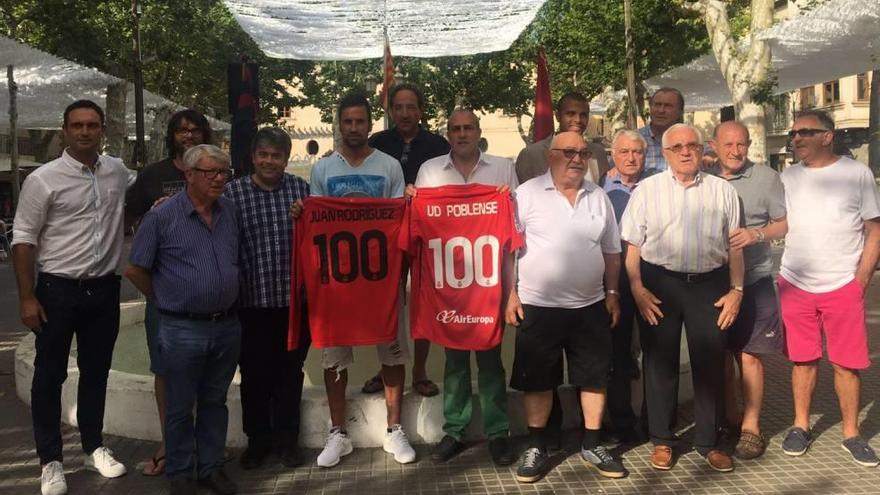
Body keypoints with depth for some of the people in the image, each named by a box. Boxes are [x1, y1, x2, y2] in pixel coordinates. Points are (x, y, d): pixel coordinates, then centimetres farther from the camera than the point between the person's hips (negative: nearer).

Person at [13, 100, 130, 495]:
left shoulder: (118, 171, 3)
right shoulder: (43, 179, -10)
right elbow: (23, 240, -9)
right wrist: (27, 298, -12)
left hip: (105, 289, 4)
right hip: (57, 290, -4)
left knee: (96, 372, 16)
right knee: (49, 376, 7)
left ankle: (94, 447, 31)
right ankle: (51, 460, 19)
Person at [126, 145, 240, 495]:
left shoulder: (231, 211, 5)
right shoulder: (162, 216, -8)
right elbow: (135, 270, -2)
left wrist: (227, 301, 11)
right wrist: (165, 302, 4)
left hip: (227, 326, 4)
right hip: (182, 330, -4)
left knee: (215, 402, 16)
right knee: (180, 407, 9)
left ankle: (212, 466, 30)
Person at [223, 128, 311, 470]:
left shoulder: (301, 188, 6)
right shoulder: (232, 191, 0)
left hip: (295, 297, 1)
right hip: (252, 300, -1)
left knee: (290, 371, 12)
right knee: (255, 373, 9)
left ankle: (287, 438, 27)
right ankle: (258, 439, 26)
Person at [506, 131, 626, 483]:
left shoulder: (598, 197, 8)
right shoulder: (527, 194, -5)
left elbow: (611, 251, 15)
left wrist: (612, 293, 9)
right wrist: (510, 295, -9)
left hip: (591, 306, 4)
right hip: (538, 306, -3)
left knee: (595, 376, 10)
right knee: (537, 379, 6)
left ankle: (592, 445, 25)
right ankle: (536, 448, 21)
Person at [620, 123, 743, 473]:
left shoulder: (722, 190, 6)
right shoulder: (647, 190, 2)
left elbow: (735, 246, 9)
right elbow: (632, 244, 0)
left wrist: (736, 290, 4)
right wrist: (637, 288, -7)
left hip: (709, 285, 1)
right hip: (659, 284, -1)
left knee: (710, 363, 7)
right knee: (660, 363, 7)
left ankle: (708, 442, 23)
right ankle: (661, 440, 21)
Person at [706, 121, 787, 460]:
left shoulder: (766, 178, -4)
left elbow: (786, 223, -3)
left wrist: (757, 234, -20)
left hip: (753, 281, -3)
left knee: (749, 355, -1)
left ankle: (751, 426, 12)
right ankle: (729, 417, 29)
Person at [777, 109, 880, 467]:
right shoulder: (787, 178, 6)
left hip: (843, 287, -2)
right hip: (795, 285, 2)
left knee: (847, 363, 4)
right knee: (803, 359, 10)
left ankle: (851, 434, 17)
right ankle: (801, 426, 22)